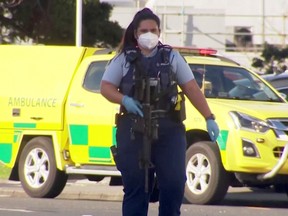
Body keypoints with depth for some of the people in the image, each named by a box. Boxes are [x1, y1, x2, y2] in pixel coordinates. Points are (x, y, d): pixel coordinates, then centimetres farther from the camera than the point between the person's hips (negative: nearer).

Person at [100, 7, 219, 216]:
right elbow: (106, 87, 7)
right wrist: (124, 100, -14)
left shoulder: (171, 57, 9)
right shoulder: (125, 59, 8)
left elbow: (192, 89, 7)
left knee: (174, 183, -4)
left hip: (169, 129, 1)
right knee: (135, 185, 0)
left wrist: (209, 118, 0)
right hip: (134, 130, -1)